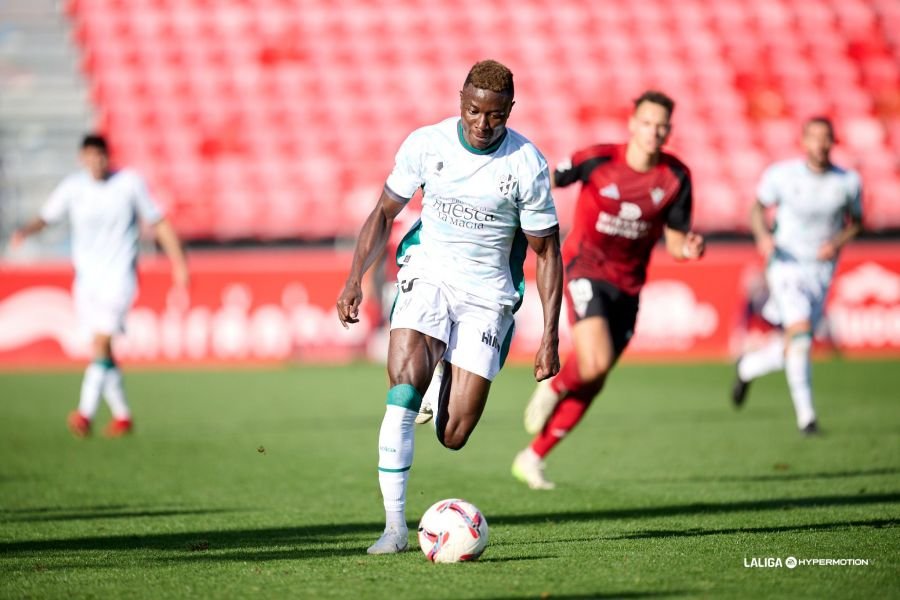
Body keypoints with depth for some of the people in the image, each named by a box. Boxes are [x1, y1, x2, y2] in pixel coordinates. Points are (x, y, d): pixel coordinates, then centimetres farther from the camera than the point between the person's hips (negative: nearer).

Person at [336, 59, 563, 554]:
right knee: (404, 383, -27)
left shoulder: (527, 164, -11)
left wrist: (550, 337, -6)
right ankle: (395, 526, -23)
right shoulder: (425, 144, -7)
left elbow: (546, 251, -3)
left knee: (452, 436, -6)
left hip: (486, 291, -1)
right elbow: (384, 213, 7)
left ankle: (448, 379, 32)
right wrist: (354, 280, -4)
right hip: (428, 272, 1)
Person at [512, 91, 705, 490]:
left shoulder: (676, 178, -6)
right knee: (595, 363, -27)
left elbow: (674, 241, -1)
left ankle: (532, 458, 21)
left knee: (591, 383, 7)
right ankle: (552, 388, 8)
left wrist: (688, 249, -22)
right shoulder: (598, 160, -15)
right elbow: (546, 182, -1)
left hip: (628, 284, 4)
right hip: (585, 266, -4)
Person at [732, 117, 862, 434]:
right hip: (786, 263, -3)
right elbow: (758, 208, 8)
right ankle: (805, 415, -14)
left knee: (795, 346, 3)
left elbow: (856, 220, 13)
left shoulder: (848, 182, -2)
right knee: (800, 333, -22)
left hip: (820, 268, 3)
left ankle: (748, 367, 36)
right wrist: (763, 235, -11)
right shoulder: (781, 175, -6)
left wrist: (838, 242, -7)